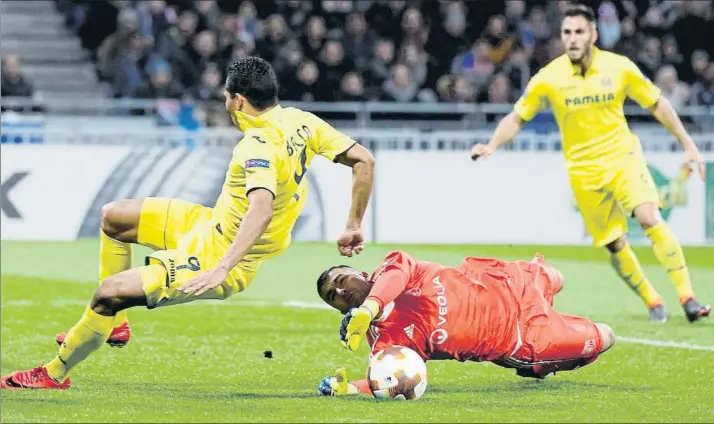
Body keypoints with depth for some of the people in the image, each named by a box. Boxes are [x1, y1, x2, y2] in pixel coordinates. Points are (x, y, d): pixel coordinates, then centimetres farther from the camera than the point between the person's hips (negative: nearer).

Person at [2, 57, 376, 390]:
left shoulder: (258, 146, -28)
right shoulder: (302, 122, -4)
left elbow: (261, 208, -44)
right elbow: (364, 160, -1)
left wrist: (223, 268, -49)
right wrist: (353, 226, 8)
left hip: (213, 255, -10)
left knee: (109, 294, -10)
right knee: (113, 217, 16)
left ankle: (55, 373, 8)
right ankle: (114, 324, 25)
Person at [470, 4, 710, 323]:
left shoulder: (620, 68, -8)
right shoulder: (548, 78, -9)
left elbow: (657, 104, 5)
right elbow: (517, 117, 1)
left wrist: (688, 144, 4)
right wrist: (492, 145, -17)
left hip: (623, 157, -1)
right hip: (584, 171, 1)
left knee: (650, 218, -22)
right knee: (614, 244, 0)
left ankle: (687, 297, -20)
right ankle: (653, 303, 20)